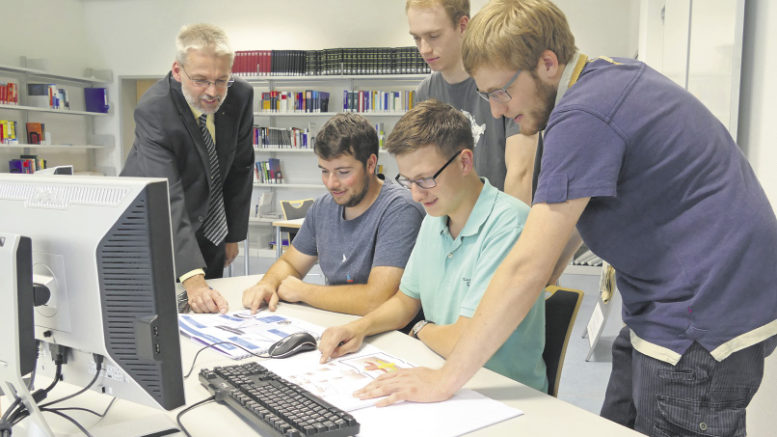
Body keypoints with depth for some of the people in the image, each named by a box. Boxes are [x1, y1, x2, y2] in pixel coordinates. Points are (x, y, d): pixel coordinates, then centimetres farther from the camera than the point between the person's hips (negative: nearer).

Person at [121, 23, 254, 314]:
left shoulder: (240, 96, -14)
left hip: (209, 230, 4)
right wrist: (193, 278, -46)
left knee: (212, 309, 10)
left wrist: (233, 235, 4)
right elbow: (166, 199, -37)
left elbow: (240, 169, -1)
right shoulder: (153, 110, -28)